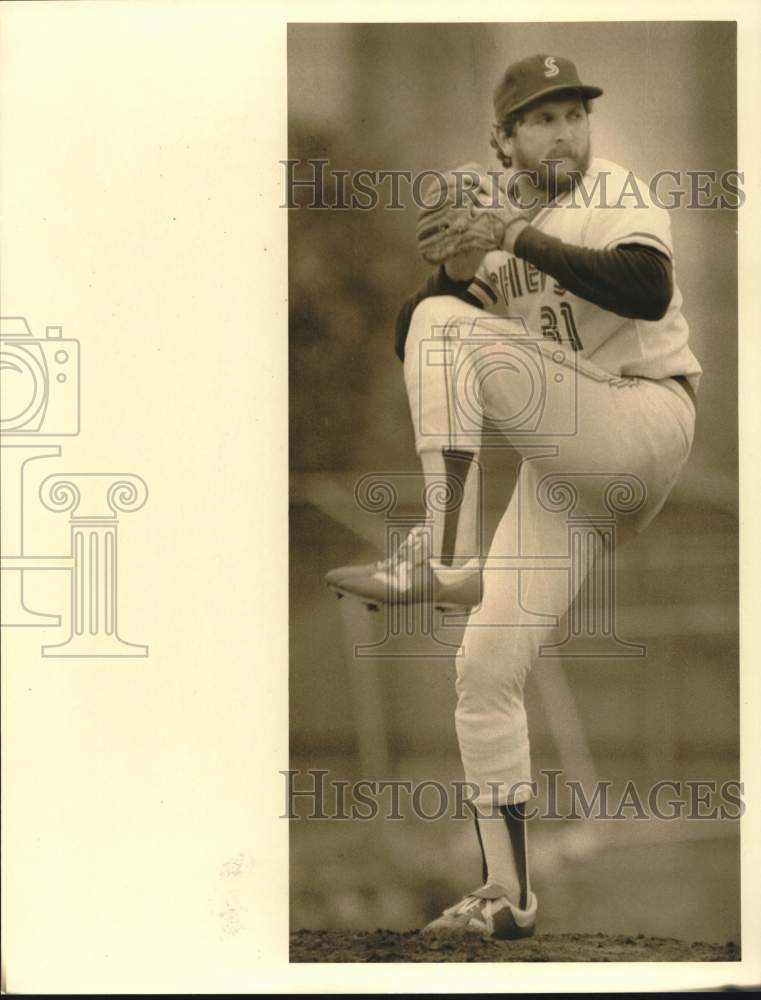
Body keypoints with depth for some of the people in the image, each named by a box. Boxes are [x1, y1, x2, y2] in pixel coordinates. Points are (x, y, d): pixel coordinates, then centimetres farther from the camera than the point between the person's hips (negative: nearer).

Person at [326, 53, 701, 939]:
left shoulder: (615, 194, -3)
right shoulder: (489, 213, 14)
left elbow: (648, 291, -24)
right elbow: (412, 351, 8)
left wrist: (519, 240, -25)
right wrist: (449, 266, -11)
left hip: (646, 427, -6)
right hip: (564, 473, 6)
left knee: (454, 328, -22)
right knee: (485, 666, -1)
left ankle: (440, 556, -29)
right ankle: (508, 896, 6)